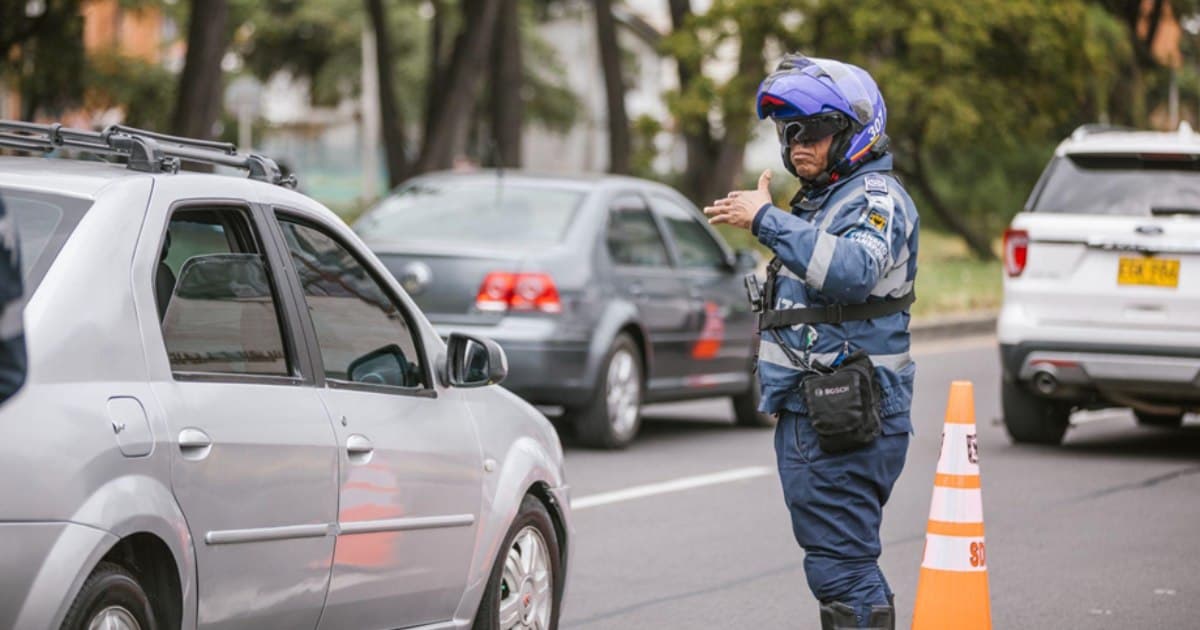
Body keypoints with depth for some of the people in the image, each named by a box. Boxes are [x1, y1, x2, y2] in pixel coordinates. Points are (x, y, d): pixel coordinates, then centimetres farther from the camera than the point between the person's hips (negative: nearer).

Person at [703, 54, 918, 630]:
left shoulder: (876, 198, -10)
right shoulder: (817, 202, 22)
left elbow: (852, 270, -31)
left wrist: (767, 220, -30)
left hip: (845, 424, -10)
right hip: (804, 414, 10)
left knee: (842, 567, -13)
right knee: (845, 565, 12)